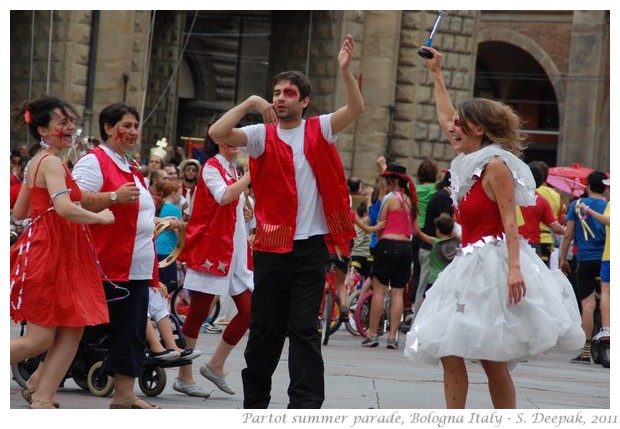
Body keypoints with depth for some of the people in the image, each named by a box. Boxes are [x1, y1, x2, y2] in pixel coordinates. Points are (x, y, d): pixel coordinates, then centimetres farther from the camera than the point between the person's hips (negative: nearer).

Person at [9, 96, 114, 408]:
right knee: (40, 338, -6)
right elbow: (65, 208, -28)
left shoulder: (37, 162, 17)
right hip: (47, 256, -10)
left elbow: (19, 212, 22)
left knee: (72, 331, 5)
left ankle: (40, 398, 8)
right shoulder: (52, 162, -13)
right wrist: (100, 217, -14)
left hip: (61, 256, 10)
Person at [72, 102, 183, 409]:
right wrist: (115, 197, -31)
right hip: (107, 266, -9)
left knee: (131, 333, 6)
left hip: (137, 266, 9)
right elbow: (77, 201, -22)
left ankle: (125, 396, 9)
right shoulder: (94, 161, -7)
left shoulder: (131, 168, 23)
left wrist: (162, 222, 22)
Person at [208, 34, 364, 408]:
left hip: (311, 247, -1)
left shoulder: (318, 131, 4)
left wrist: (345, 70, -24)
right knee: (265, 327, 9)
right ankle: (255, 400, 21)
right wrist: (251, 103, -14)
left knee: (305, 328, -2)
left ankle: (306, 404, -2)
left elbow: (357, 109, -10)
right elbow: (217, 133, -10)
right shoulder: (264, 135, 3)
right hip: (271, 246, 1)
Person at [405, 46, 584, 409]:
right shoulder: (469, 163, 16)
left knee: (493, 361, -9)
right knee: (450, 355, -1)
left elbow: (510, 222, -16)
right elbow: (446, 118, 32)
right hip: (470, 264, 9)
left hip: (493, 263, -9)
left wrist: (514, 267, -26)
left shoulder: (496, 165, -8)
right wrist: (436, 75, 38)